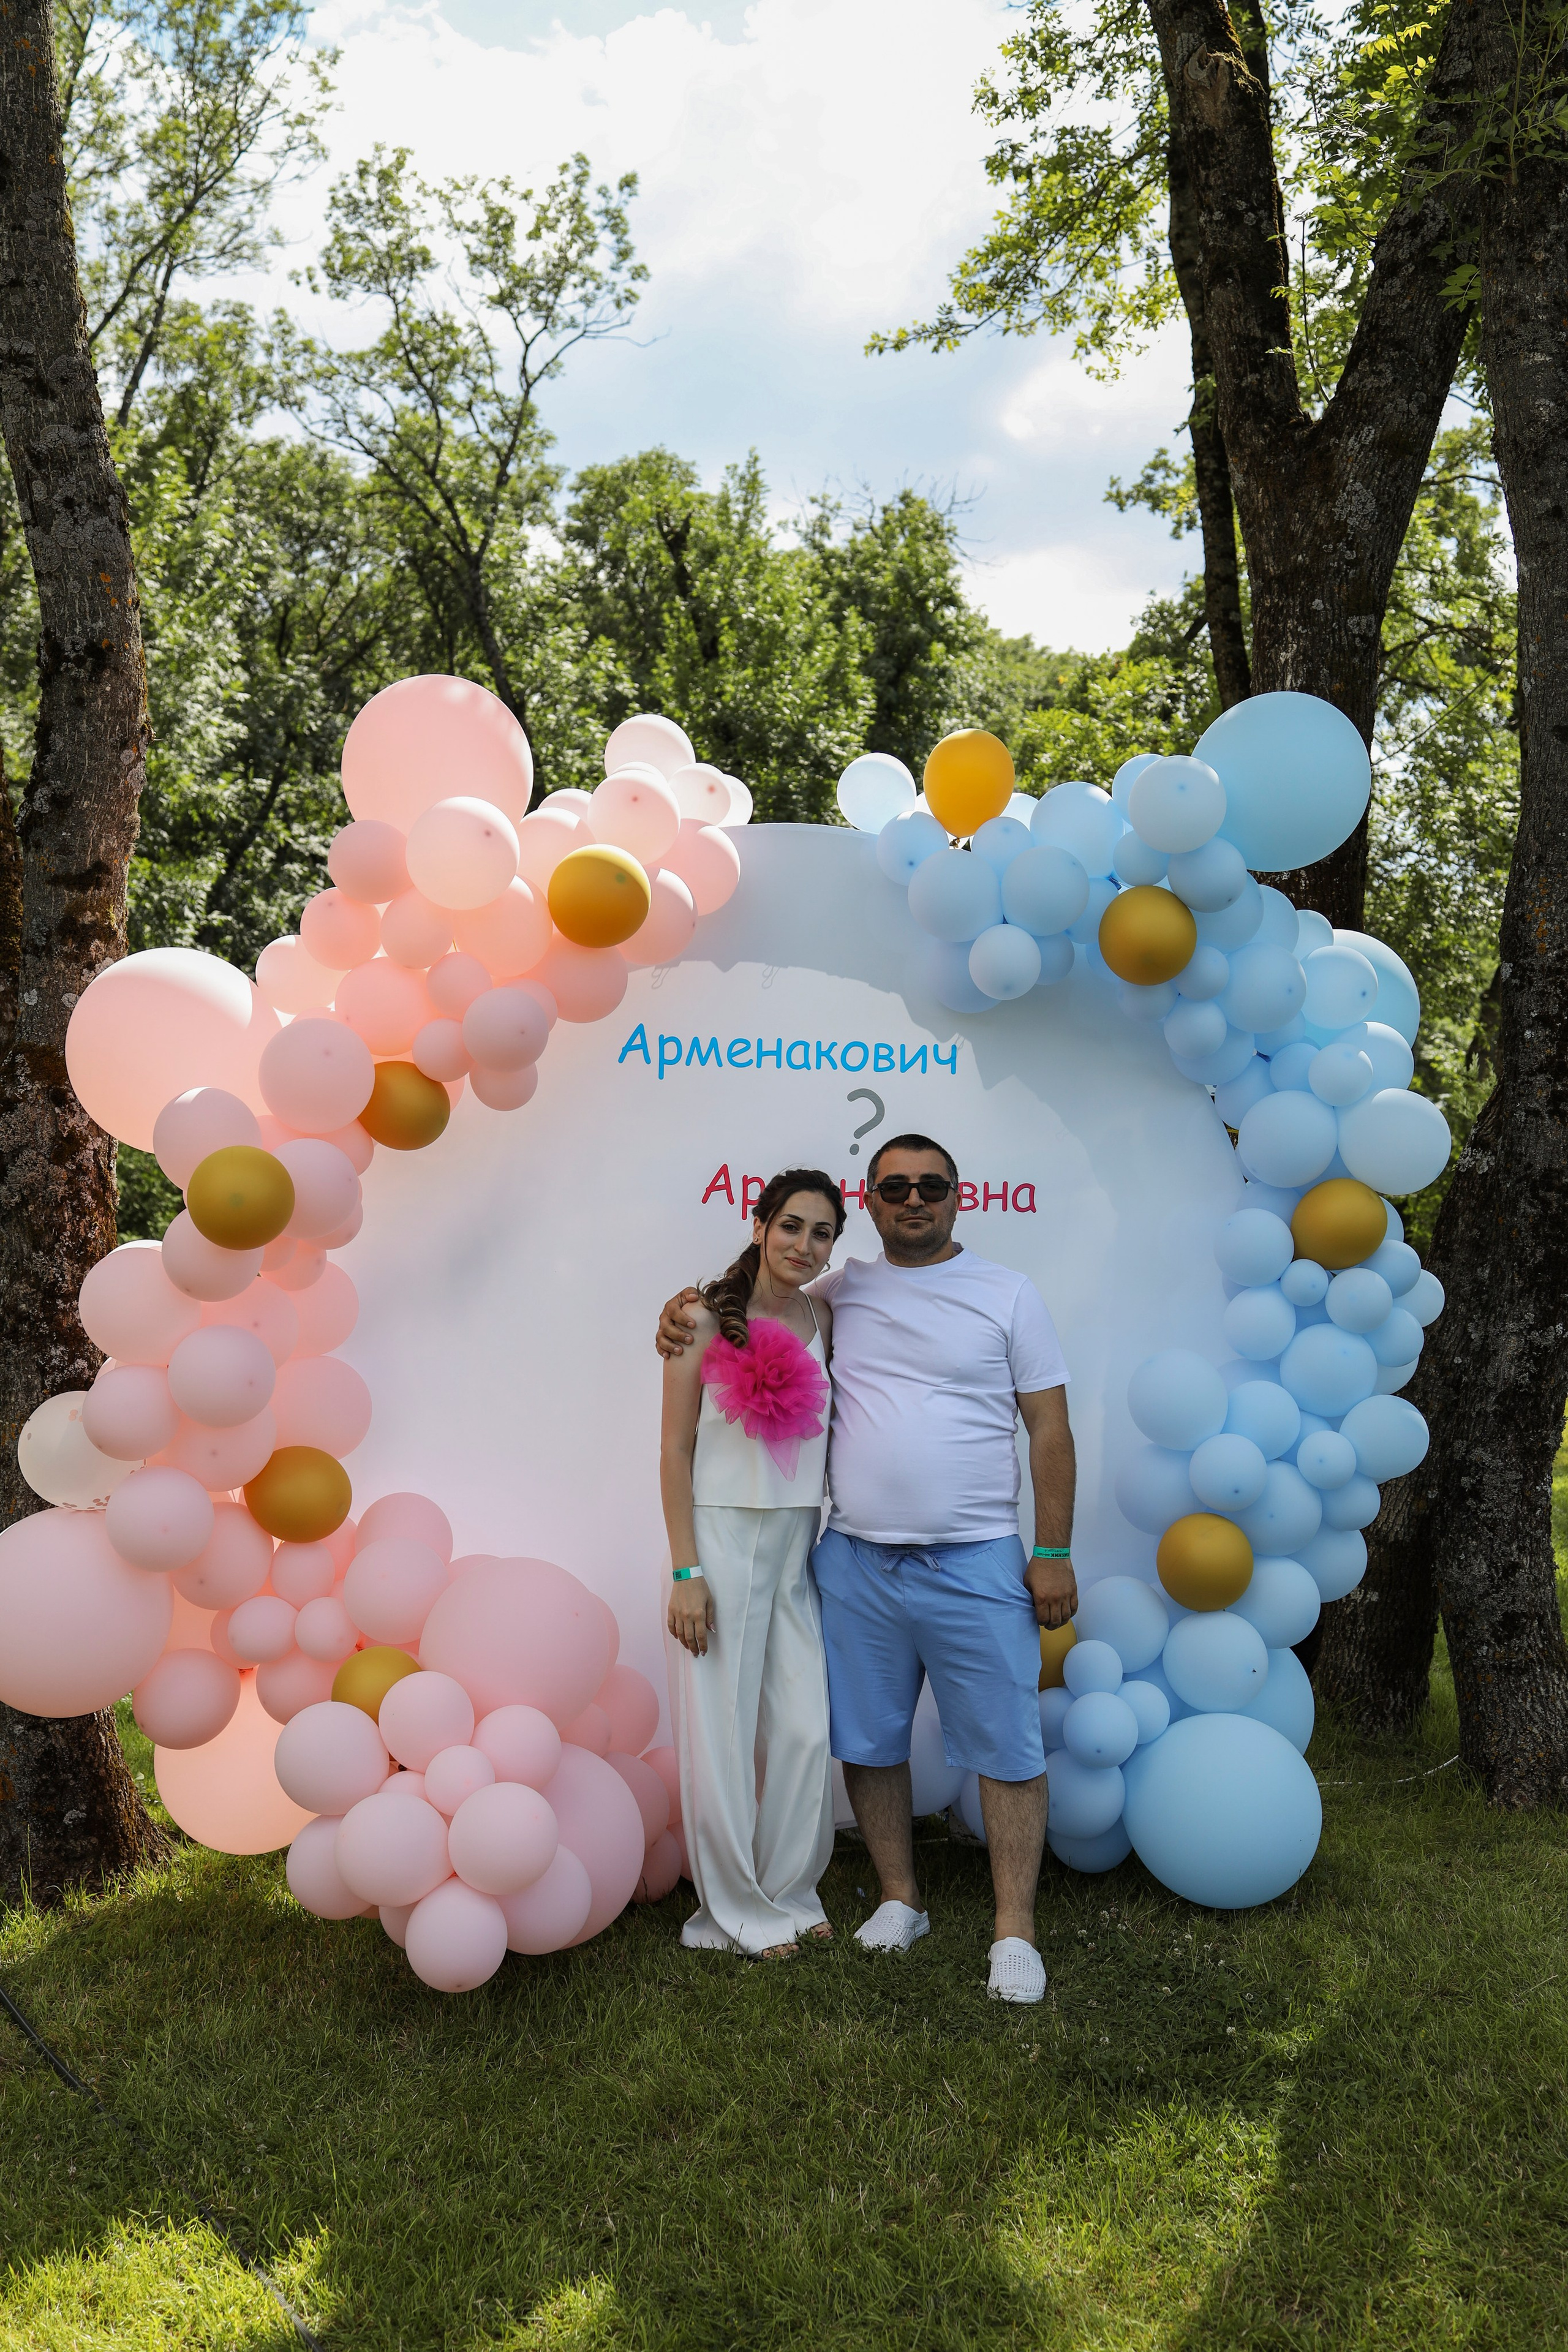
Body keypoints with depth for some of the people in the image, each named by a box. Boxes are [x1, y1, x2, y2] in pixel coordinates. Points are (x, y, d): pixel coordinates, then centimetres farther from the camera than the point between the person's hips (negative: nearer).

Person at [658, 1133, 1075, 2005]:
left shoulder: (1009, 1295, 2)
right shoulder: (837, 1293, 8)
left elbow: (1050, 1429, 1)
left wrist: (1054, 1553, -3)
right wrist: (687, 1304, 4)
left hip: (975, 1564, -3)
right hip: (855, 1564, 3)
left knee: (1008, 1748, 1)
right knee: (868, 1743, 11)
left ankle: (1015, 1932, 12)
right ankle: (901, 1901, 29)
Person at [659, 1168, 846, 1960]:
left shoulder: (824, 1318, 5)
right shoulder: (706, 1320, -7)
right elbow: (675, 1451, -7)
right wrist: (686, 1574, -11)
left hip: (799, 1544, 4)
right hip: (722, 1538, -4)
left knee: (805, 1729, 6)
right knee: (722, 1732, 4)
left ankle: (788, 1893, 26)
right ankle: (736, 1911, 21)